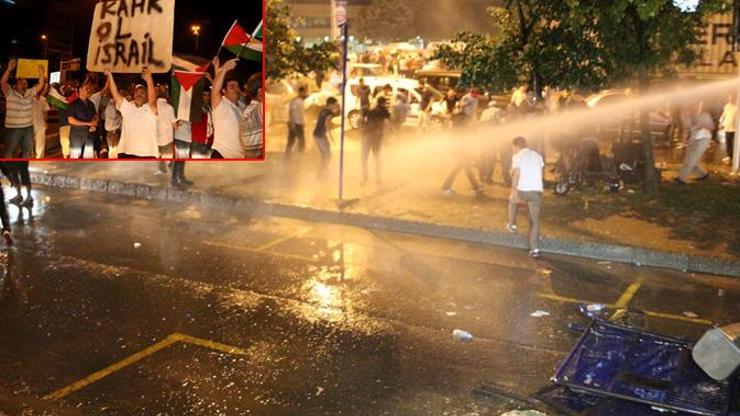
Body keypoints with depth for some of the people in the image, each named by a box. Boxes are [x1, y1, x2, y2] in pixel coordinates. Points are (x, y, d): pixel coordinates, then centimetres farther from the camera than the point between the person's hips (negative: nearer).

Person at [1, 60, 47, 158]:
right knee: (10, 153, 2)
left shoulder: (30, 93, 7)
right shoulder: (10, 93, -7)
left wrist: (41, 73, -14)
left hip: (28, 128, 5)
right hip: (13, 128, -5)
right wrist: (9, 69, -32)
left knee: (27, 152, 17)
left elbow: (40, 85, 2)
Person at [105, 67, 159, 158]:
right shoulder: (127, 106, 12)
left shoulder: (150, 108, 1)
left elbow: (152, 98, -19)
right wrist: (110, 76, -13)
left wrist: (149, 80, -35)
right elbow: (115, 93, 1)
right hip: (127, 153, 3)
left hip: (147, 154, -3)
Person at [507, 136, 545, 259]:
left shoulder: (517, 156, -1)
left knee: (512, 199, 32)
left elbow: (516, 174, -12)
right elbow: (541, 174, 19)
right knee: (535, 220, 7)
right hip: (537, 191, 4)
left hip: (523, 191, -4)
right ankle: (535, 249, 2)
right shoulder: (537, 155, 15)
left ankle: (512, 225, 42)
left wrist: (513, 191, -10)